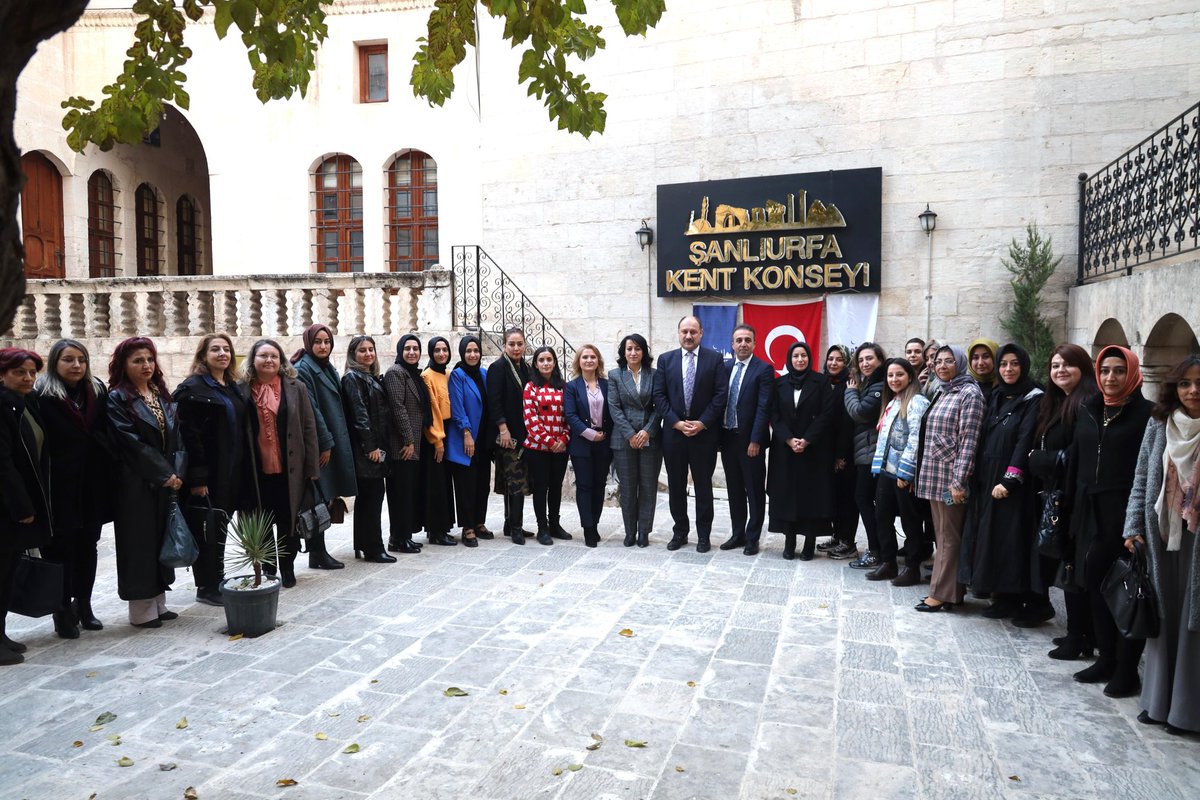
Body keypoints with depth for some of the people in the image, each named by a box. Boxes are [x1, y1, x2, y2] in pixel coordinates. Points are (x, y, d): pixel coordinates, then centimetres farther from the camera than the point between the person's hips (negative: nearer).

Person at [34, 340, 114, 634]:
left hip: (94, 485, 5)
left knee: (88, 546, 12)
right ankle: (63, 610, 14)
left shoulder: (98, 391, 9)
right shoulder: (42, 396, -6)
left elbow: (108, 434, 8)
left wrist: (111, 474, 0)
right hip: (61, 486, -4)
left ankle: (83, 605, 24)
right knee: (63, 547, 2)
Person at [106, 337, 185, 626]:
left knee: (162, 539, 11)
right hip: (136, 483, -6)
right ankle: (141, 610, 9)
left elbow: (177, 437, 7)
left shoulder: (163, 396, 12)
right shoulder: (117, 399, -6)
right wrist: (165, 475, -15)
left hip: (167, 481, 6)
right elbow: (133, 443, -14)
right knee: (141, 543, 0)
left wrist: (176, 473, -7)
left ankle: (158, 603, 20)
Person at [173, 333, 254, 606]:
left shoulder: (236, 389, 15)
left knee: (220, 528, 16)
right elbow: (189, 435, -16)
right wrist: (197, 477, -20)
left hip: (233, 473, 8)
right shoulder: (192, 388, -10)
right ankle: (206, 588, 12)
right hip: (209, 475, -8)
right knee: (207, 530, 2)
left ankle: (218, 581, 26)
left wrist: (246, 470, 13)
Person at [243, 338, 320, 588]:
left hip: (290, 469, 0)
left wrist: (312, 468, -4)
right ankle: (266, 570, 24)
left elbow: (309, 429, 0)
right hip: (257, 470, 1)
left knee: (288, 521, 8)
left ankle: (287, 568, 23)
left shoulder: (295, 388, 1)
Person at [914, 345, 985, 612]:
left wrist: (959, 481, -19)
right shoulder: (941, 393, 17)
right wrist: (922, 473, 17)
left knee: (948, 536, -2)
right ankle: (944, 588, 19)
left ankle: (943, 594, 4)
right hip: (934, 475, 8)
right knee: (942, 534, 12)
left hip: (951, 476, -8)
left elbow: (968, 439, -15)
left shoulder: (969, 393, -9)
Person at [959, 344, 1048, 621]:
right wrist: (979, 478, 6)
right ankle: (1005, 598, 17)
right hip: (988, 479, 7)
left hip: (1015, 483, -7)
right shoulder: (995, 397, 14)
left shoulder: (1033, 399, -7)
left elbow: (1025, 441, -15)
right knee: (994, 538, 8)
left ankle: (1035, 604, 8)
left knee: (1017, 538, -3)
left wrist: (1009, 480, -22)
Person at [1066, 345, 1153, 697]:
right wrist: (1072, 507, 10)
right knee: (1095, 585, 11)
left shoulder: (1146, 413, -6)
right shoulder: (1088, 410, 11)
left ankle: (1127, 670, 12)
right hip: (1090, 513, 6)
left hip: (1125, 513, -6)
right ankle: (1106, 659, 26)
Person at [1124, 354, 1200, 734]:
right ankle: (1159, 700, 22)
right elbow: (1141, 480, 7)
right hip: (1162, 534, 3)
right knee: (1163, 614, 10)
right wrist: (1134, 528, 1)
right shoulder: (1159, 426, 5)